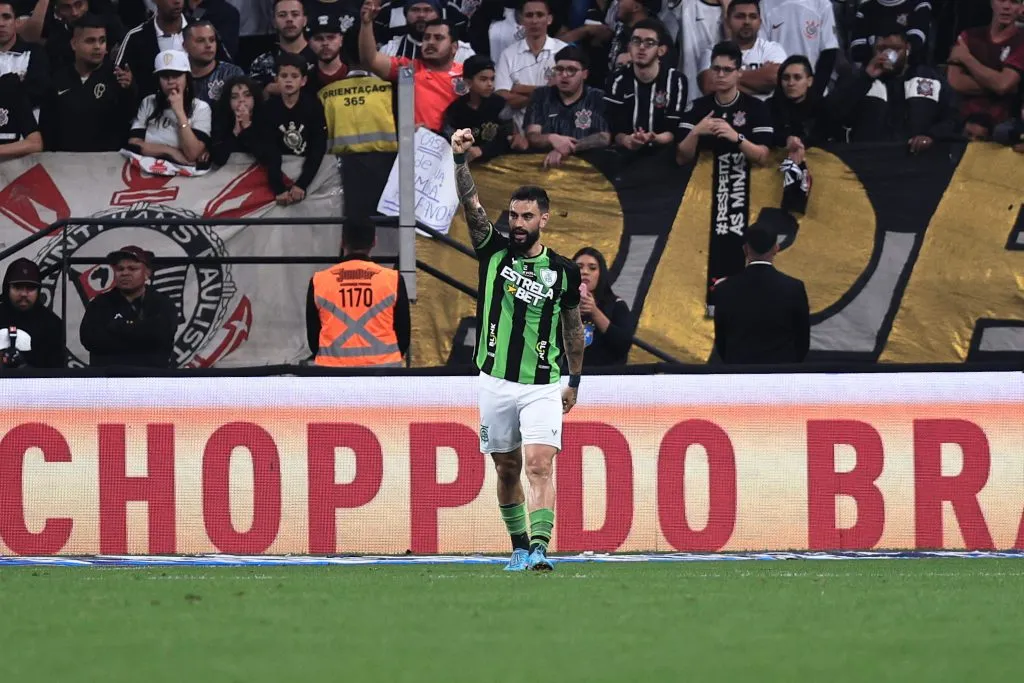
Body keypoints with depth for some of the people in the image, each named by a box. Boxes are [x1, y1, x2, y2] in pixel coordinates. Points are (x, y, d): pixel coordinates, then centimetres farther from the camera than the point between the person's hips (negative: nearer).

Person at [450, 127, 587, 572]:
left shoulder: (563, 271, 1)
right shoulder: (494, 251, 1)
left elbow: (573, 327, 13)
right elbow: (470, 203, -13)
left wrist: (575, 381, 17)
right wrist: (459, 159, -28)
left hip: (542, 387, -2)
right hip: (495, 382, 2)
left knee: (539, 466, -15)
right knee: (507, 470, 10)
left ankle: (540, 548, -25)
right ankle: (519, 546, 23)